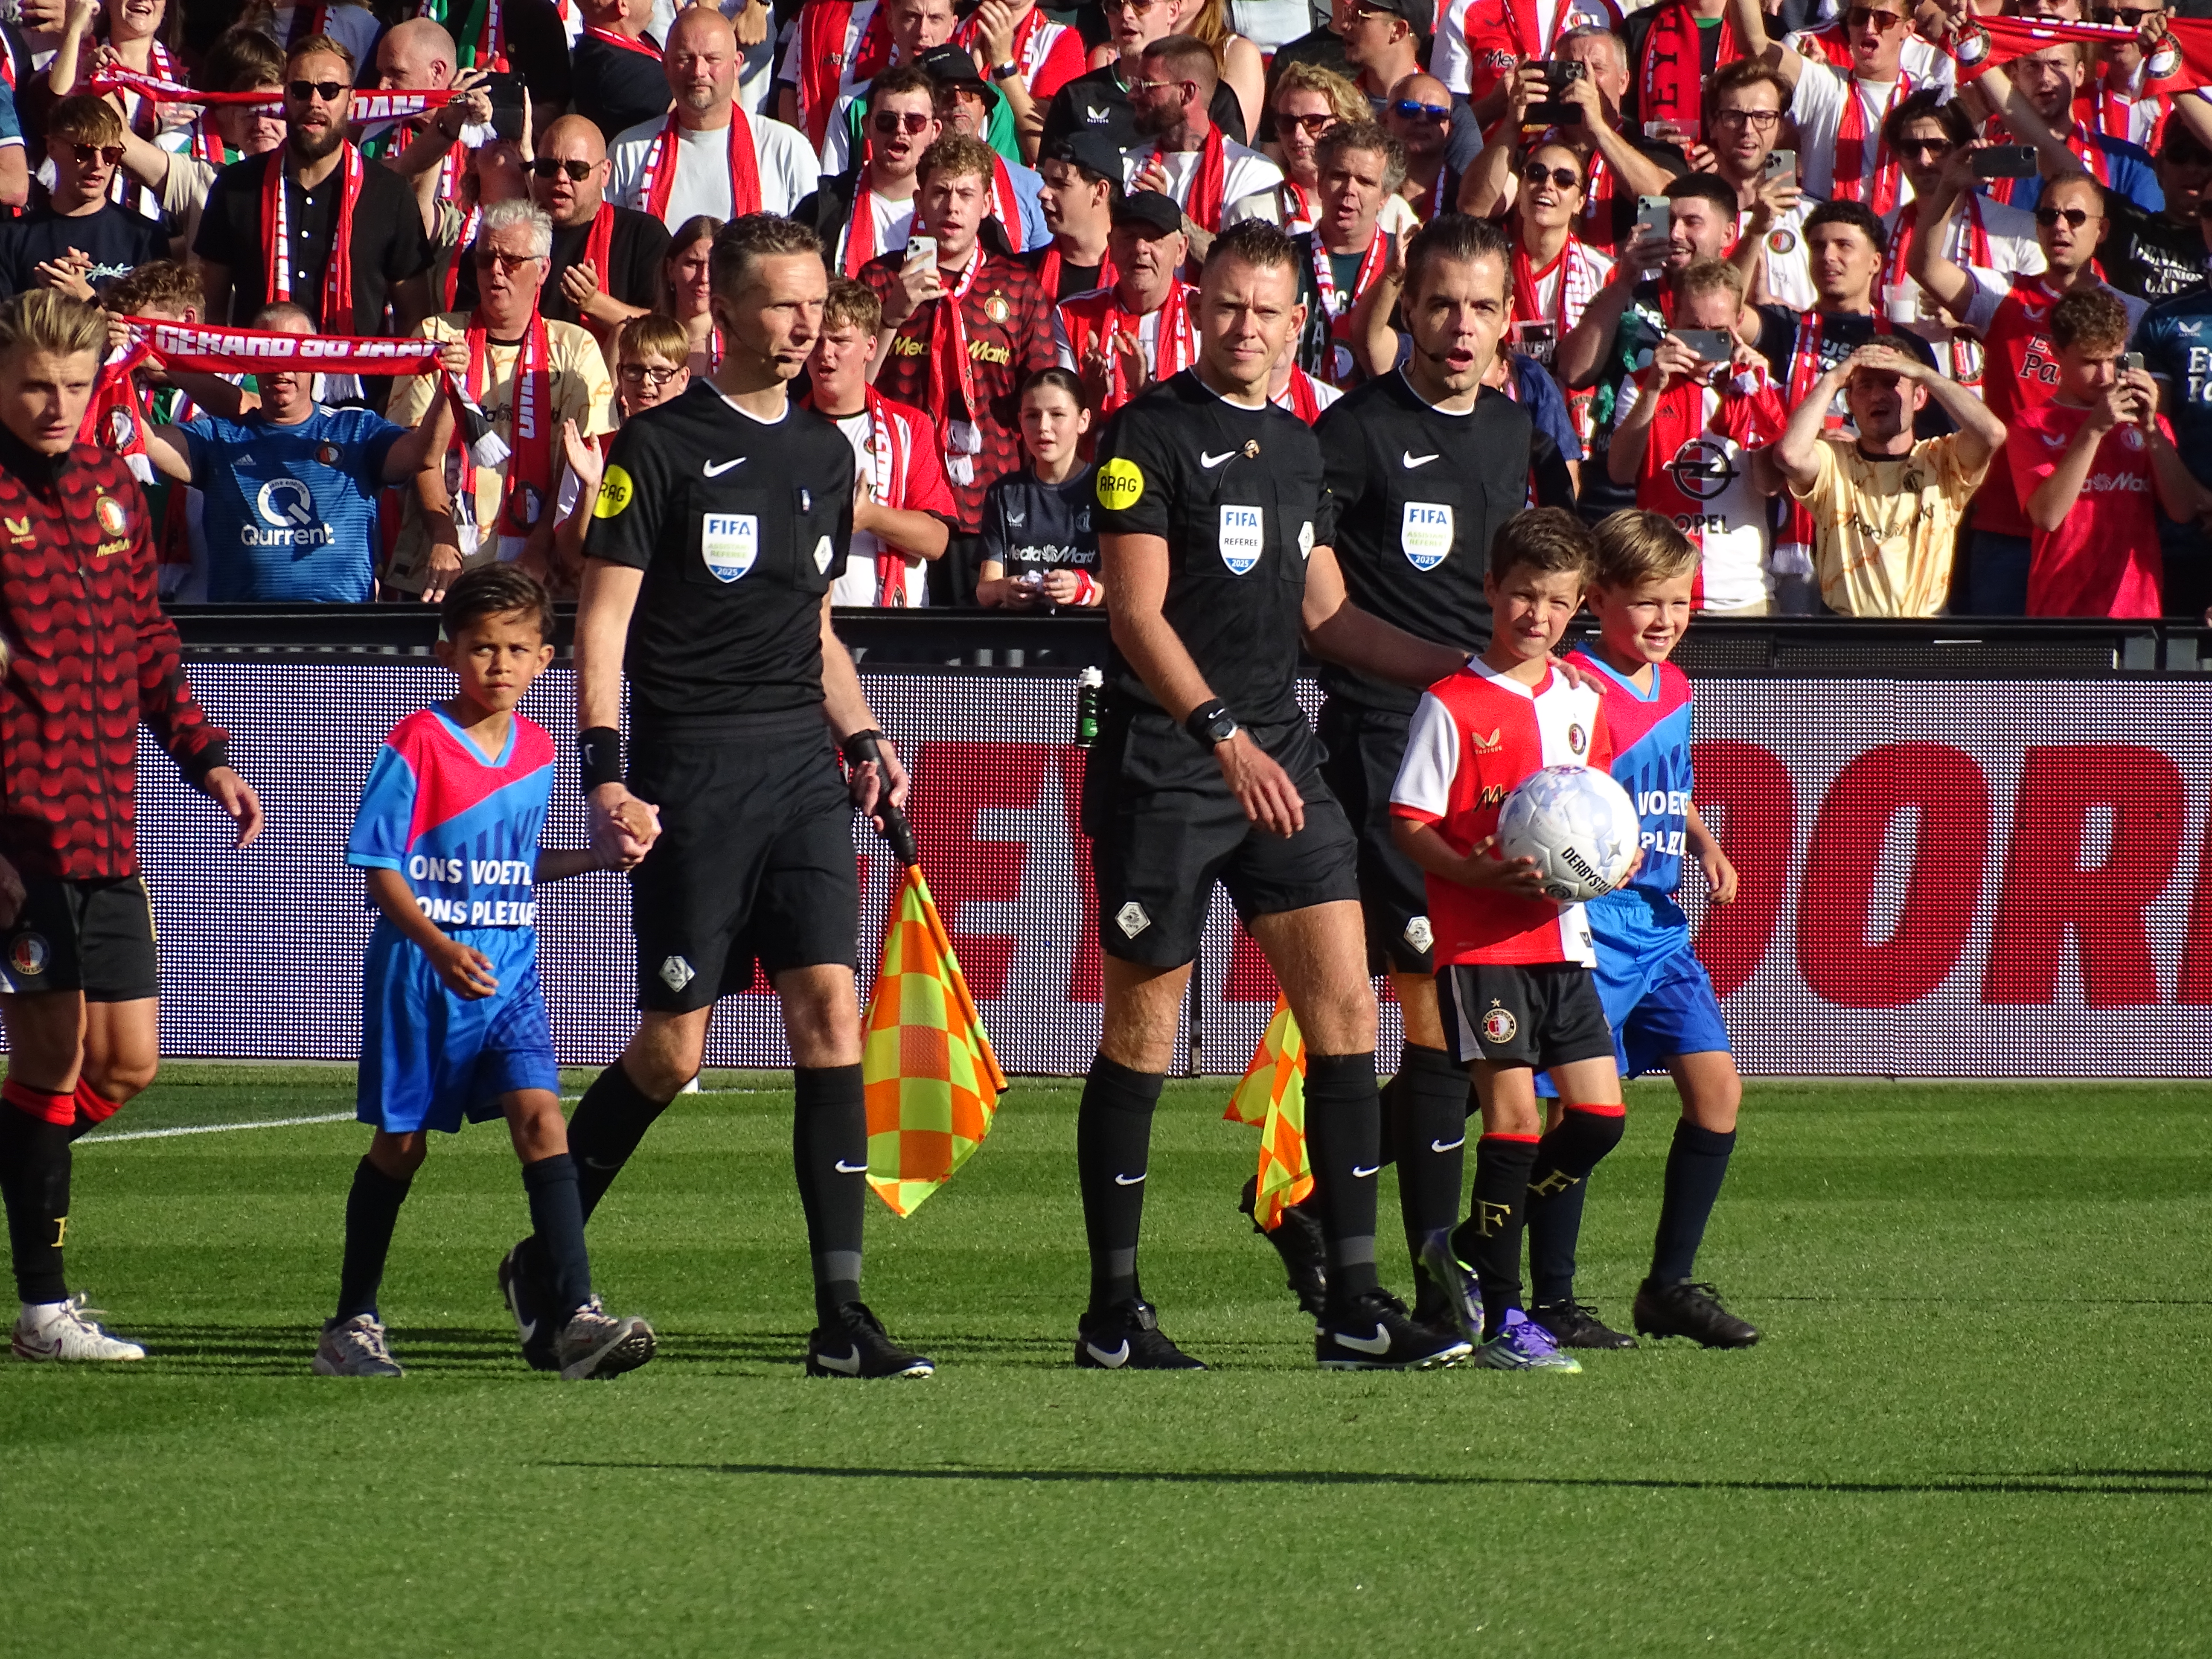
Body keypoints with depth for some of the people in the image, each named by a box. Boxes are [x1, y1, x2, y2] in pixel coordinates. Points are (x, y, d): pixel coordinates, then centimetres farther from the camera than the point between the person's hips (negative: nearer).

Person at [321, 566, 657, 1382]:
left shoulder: (536, 749, 8)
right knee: (401, 1141, 5)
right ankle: (353, 1323, 19)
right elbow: (381, 870, -12)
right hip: (418, 973, -4)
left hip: (509, 972, 4)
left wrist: (599, 856, 7)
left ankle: (576, 1315, -22)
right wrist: (439, 946, -25)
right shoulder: (416, 746, -10)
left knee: (540, 1118, -13)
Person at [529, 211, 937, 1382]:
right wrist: (605, 773, -16)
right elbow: (604, 618, -6)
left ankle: (840, 1316, -9)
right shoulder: (660, 447, -2)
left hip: (802, 762, 5)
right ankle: (545, 1261, 20)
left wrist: (860, 736, 10)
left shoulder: (826, 452, 16)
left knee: (829, 1008, -8)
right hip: (692, 768, -5)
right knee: (673, 1047, -2)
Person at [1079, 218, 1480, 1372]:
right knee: (1143, 1030, 0)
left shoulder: (1297, 445, 15)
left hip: (1279, 756, 6)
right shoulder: (1151, 434, -7)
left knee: (1345, 1006, -4)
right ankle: (1113, 1312, 9)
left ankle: (1353, 1306, -2)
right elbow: (1137, 613, -14)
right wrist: (1226, 736, -24)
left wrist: (1454, 667, 15)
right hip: (1163, 766, -6)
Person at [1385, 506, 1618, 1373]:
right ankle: (1500, 1321, -3)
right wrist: (1483, 875, -23)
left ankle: (1472, 1250, 19)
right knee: (1513, 1115, -9)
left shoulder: (1582, 702, 11)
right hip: (1481, 943, -7)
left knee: (1599, 1116, 3)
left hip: (1563, 940, 7)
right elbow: (1409, 824, -8)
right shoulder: (1452, 704, -7)